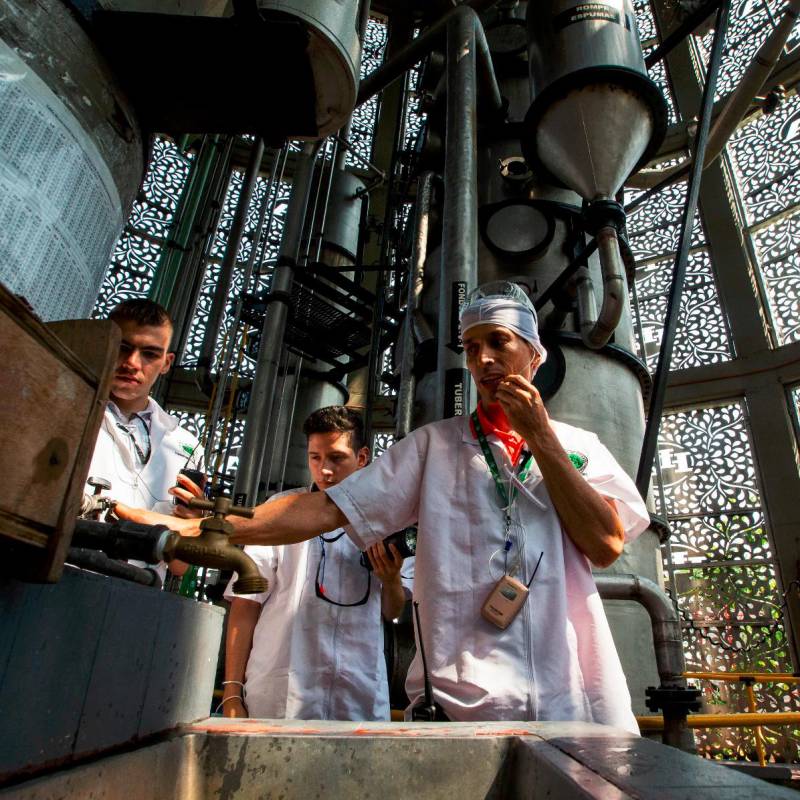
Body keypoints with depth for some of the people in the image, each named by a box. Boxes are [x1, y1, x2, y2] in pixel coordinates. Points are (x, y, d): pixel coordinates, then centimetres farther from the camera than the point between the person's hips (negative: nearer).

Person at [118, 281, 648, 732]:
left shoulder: (578, 445, 10)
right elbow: (328, 509, -4)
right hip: (466, 697, -1)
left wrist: (540, 438, -5)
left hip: (574, 696, 2)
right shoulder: (435, 444, 5)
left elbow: (606, 546, -5)